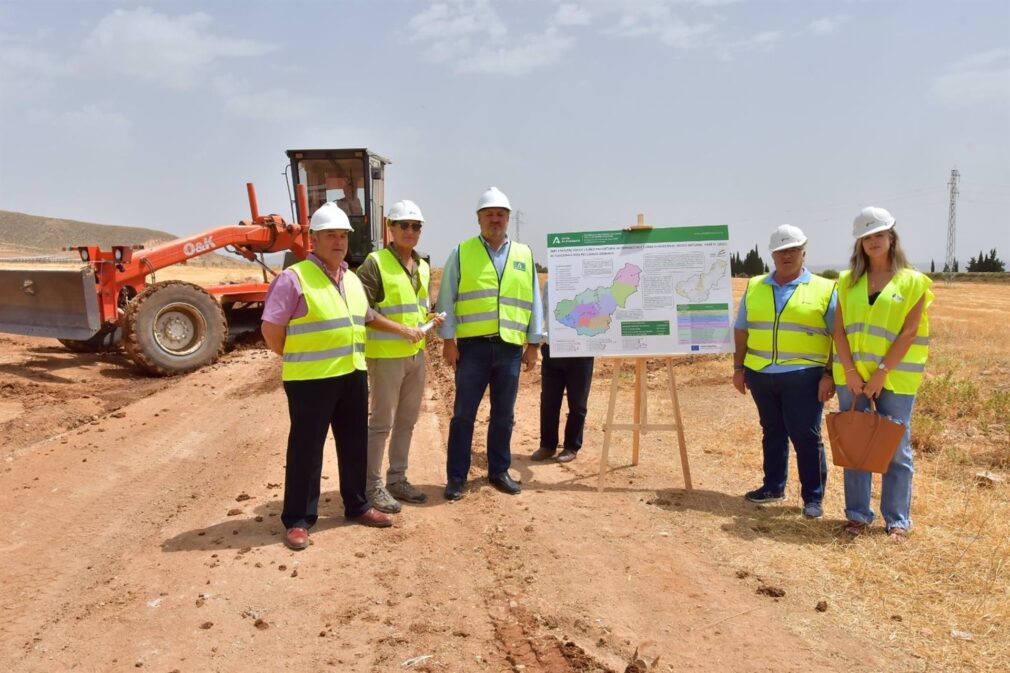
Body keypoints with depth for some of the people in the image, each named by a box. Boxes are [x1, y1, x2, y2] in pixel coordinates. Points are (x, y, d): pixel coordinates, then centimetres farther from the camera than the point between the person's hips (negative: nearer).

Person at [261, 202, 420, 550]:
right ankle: (298, 519, 14)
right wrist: (297, 360, -5)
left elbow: (367, 317, 26)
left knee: (355, 445, 15)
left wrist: (404, 330, 22)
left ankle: (357, 506, 31)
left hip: (353, 375, 7)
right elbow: (271, 328, -14)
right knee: (306, 449, 2)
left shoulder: (352, 280, 12)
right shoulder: (294, 277, -12)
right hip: (311, 379, -7)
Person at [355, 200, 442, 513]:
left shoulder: (423, 267, 13)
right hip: (386, 354, -7)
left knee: (406, 420, 14)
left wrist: (432, 319, 4)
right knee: (382, 422, -1)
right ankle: (373, 485, 10)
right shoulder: (375, 263, -10)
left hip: (416, 354, 8)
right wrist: (399, 329, -20)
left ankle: (397, 479, 27)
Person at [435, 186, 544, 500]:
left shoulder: (524, 255, 11)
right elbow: (446, 299, 1)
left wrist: (533, 343, 7)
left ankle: (499, 471, 25)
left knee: (503, 414, 12)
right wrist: (448, 340, -6)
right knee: (464, 414, 2)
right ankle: (456, 477, 12)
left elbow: (533, 301, 11)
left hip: (510, 346, 3)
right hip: (472, 345, -2)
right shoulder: (461, 253, 3)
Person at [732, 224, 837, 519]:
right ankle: (773, 486, 27)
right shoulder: (754, 287, 10)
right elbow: (741, 330, 13)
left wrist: (830, 373, -8)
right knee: (772, 432, 14)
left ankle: (813, 497, 10)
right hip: (761, 374, 4)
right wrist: (739, 367, 9)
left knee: (806, 437, 0)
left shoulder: (824, 290, 0)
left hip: (803, 376, -3)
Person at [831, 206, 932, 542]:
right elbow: (839, 328, 3)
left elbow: (909, 332, -7)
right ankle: (857, 514, 19)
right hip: (852, 375, 3)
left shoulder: (913, 282, -1)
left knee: (896, 449, 3)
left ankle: (897, 520, 15)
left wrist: (882, 372, -14)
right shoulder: (848, 280, 8)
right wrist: (850, 370, -8)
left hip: (895, 377, -2)